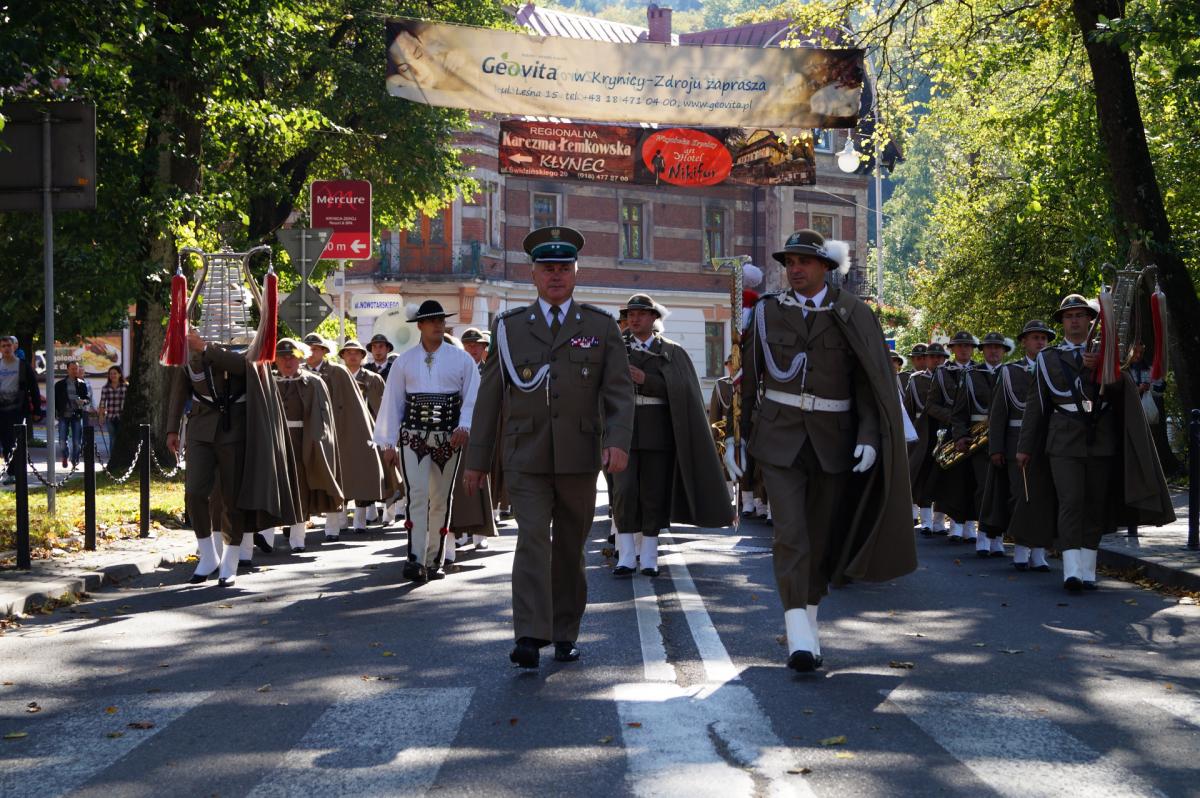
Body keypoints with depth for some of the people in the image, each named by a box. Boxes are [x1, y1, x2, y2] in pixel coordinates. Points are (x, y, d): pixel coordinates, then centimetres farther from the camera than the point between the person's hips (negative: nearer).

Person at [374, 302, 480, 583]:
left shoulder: (462, 359, 4)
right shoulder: (404, 361, 6)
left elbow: (473, 397, -1)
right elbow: (392, 402, 8)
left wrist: (464, 426, -19)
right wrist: (389, 444, 5)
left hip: (448, 439, 1)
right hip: (413, 437, -1)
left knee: (441, 499, 8)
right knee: (416, 495, -15)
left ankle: (435, 560, 18)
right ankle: (416, 560, -21)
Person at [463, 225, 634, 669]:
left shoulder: (601, 327, 6)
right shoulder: (509, 327, 7)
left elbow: (620, 391, -1)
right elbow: (490, 396, 9)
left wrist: (618, 441, -17)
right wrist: (477, 459, 7)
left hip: (579, 459, 1)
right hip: (526, 460, -1)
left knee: (570, 548, 9)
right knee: (532, 540, -14)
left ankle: (564, 635, 21)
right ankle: (529, 637, -20)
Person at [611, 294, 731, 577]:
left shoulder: (671, 352, 8)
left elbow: (676, 389, -5)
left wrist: (644, 379, -16)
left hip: (657, 430, 0)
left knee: (653, 494, 0)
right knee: (624, 490, -11)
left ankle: (649, 558, 7)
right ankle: (626, 557, -7)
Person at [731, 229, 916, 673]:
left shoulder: (853, 315, 0)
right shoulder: (767, 312, 3)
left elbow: (870, 382, -4)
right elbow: (747, 378, 9)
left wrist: (869, 437, -15)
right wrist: (735, 435, 8)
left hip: (833, 438, 1)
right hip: (779, 436, -1)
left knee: (821, 534, 9)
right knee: (790, 533, -12)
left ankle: (809, 622, 25)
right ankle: (798, 637, -17)